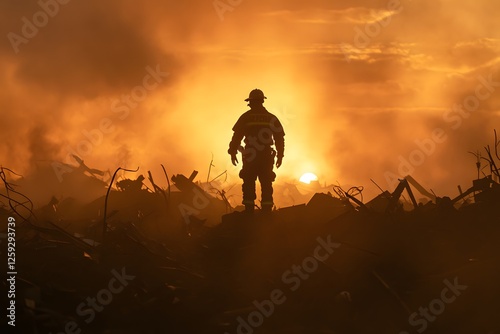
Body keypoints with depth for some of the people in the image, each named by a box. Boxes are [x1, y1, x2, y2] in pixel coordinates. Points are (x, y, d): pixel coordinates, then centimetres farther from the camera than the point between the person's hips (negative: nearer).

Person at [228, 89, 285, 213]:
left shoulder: (246, 117, 1)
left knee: (249, 184, 1)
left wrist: (233, 152, 2)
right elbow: (280, 138, 8)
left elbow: (237, 136, -4)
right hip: (267, 156, 2)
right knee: (266, 185, 5)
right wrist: (280, 155, 14)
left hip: (250, 156, -2)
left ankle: (249, 211, -5)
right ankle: (267, 212, 0)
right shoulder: (271, 118, 9)